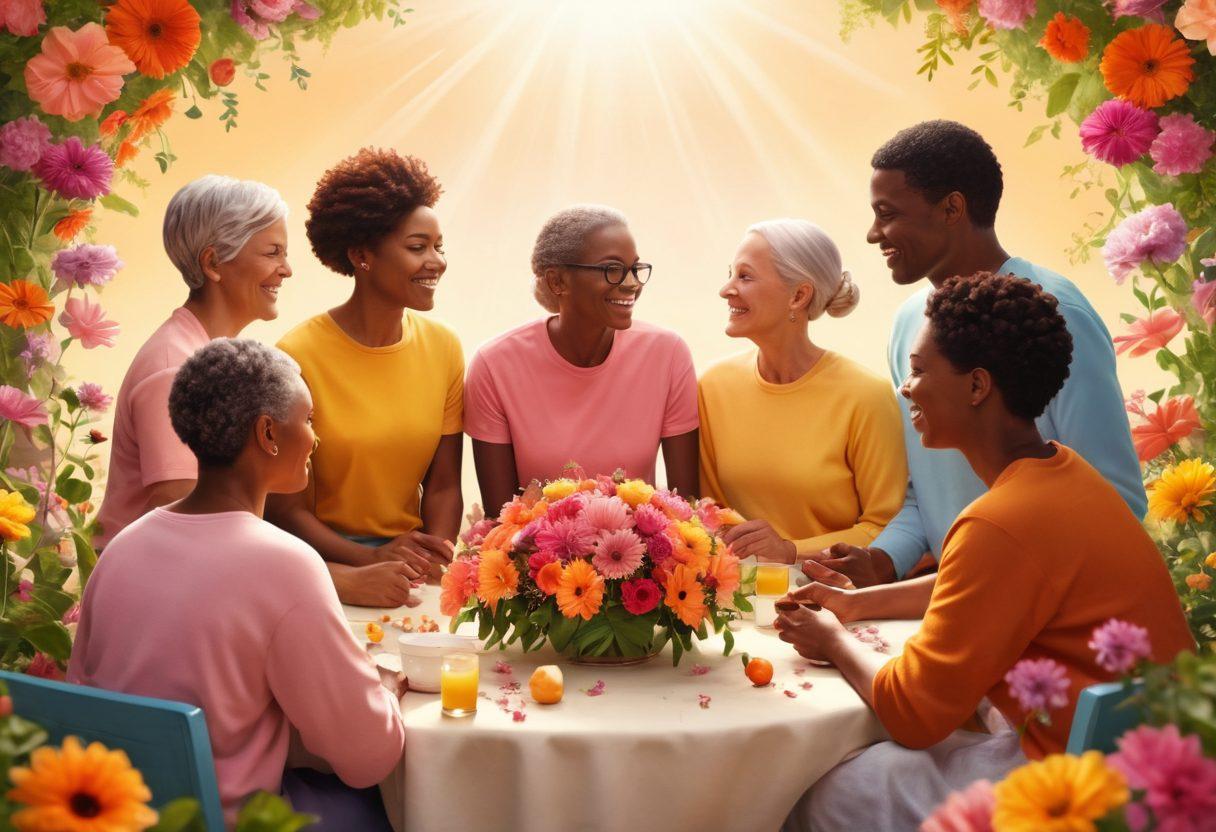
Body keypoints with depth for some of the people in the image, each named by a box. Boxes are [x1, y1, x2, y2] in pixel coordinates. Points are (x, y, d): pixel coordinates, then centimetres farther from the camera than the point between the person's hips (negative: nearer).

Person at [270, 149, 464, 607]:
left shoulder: (444, 347, 4)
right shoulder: (298, 356, -11)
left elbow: (442, 484, 8)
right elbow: (288, 510, -8)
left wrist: (434, 561, -10)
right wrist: (369, 561, -22)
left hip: (408, 562, 4)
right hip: (323, 561, -4)